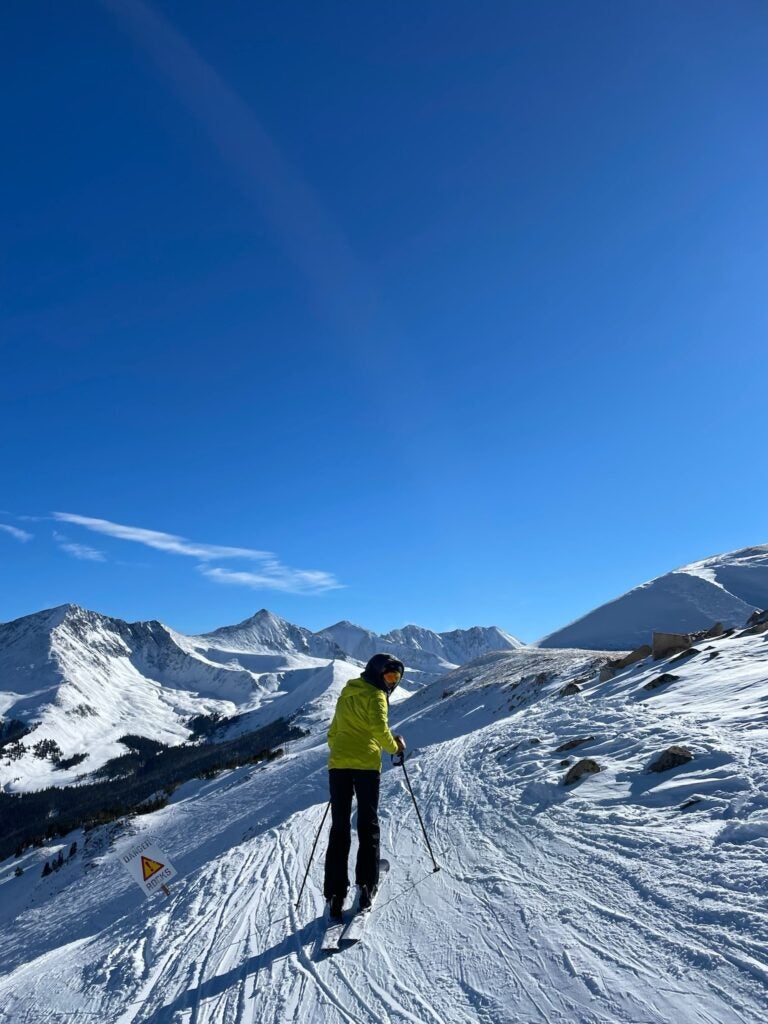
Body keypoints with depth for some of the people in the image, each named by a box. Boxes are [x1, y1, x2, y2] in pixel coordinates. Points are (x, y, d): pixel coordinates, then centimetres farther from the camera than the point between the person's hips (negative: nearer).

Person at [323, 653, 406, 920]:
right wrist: (394, 747, 0)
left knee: (339, 828, 8)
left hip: (337, 765, 5)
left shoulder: (345, 695, 20)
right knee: (368, 825, 10)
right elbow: (379, 728, -16)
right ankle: (366, 885, 9)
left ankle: (335, 894, 7)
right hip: (365, 765, -5)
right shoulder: (375, 695, -3)